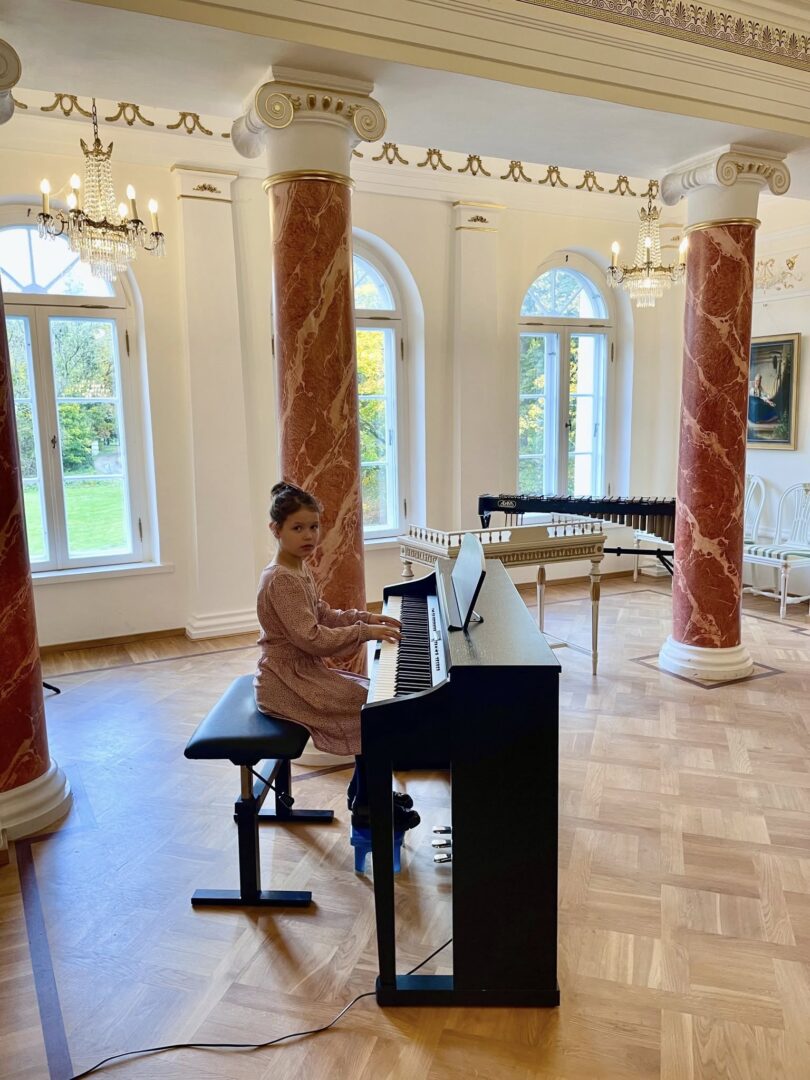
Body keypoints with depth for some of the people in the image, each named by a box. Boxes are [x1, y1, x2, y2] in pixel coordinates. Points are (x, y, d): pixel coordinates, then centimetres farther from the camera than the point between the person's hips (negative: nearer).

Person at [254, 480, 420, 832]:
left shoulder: (301, 569, 8)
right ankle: (366, 806, 4)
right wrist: (364, 631, -24)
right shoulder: (280, 580, -23)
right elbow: (311, 638, -29)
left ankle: (365, 788, 20)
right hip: (286, 682, -10)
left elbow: (324, 614, 16)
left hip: (305, 670, 10)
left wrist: (368, 617, 5)